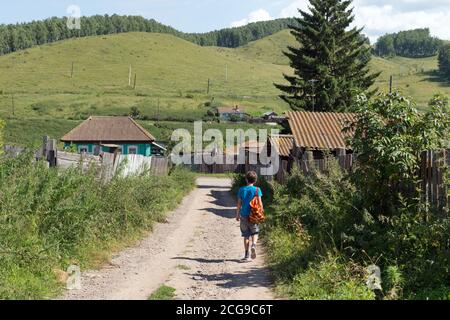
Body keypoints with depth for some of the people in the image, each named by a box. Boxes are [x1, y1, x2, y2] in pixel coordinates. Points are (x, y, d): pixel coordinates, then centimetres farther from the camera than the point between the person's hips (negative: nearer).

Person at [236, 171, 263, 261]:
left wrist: (237, 215, 11)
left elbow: (239, 204, 2)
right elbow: (260, 203, -5)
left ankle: (247, 255, 8)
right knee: (255, 233, 13)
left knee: (246, 235, 9)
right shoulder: (257, 189, -4)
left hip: (244, 215, 1)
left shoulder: (242, 189, 0)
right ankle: (253, 245, -17)